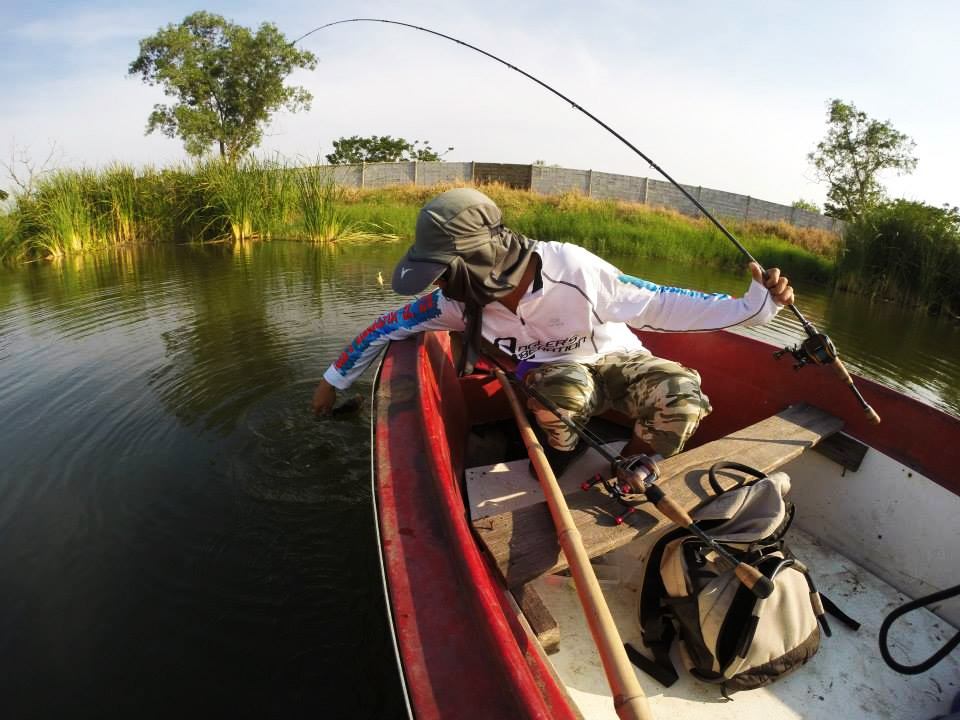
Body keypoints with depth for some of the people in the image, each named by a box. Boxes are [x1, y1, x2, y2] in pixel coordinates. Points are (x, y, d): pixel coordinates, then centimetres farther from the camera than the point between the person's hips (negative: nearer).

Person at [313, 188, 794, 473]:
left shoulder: (571, 270, -32)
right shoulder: (460, 299, -19)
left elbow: (659, 306, -24)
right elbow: (391, 326, -7)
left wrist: (753, 304, -28)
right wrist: (334, 379, 3)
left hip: (614, 363, -1)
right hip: (548, 380, 1)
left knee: (681, 392, -30)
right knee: (564, 386, -36)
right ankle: (562, 469, -4)